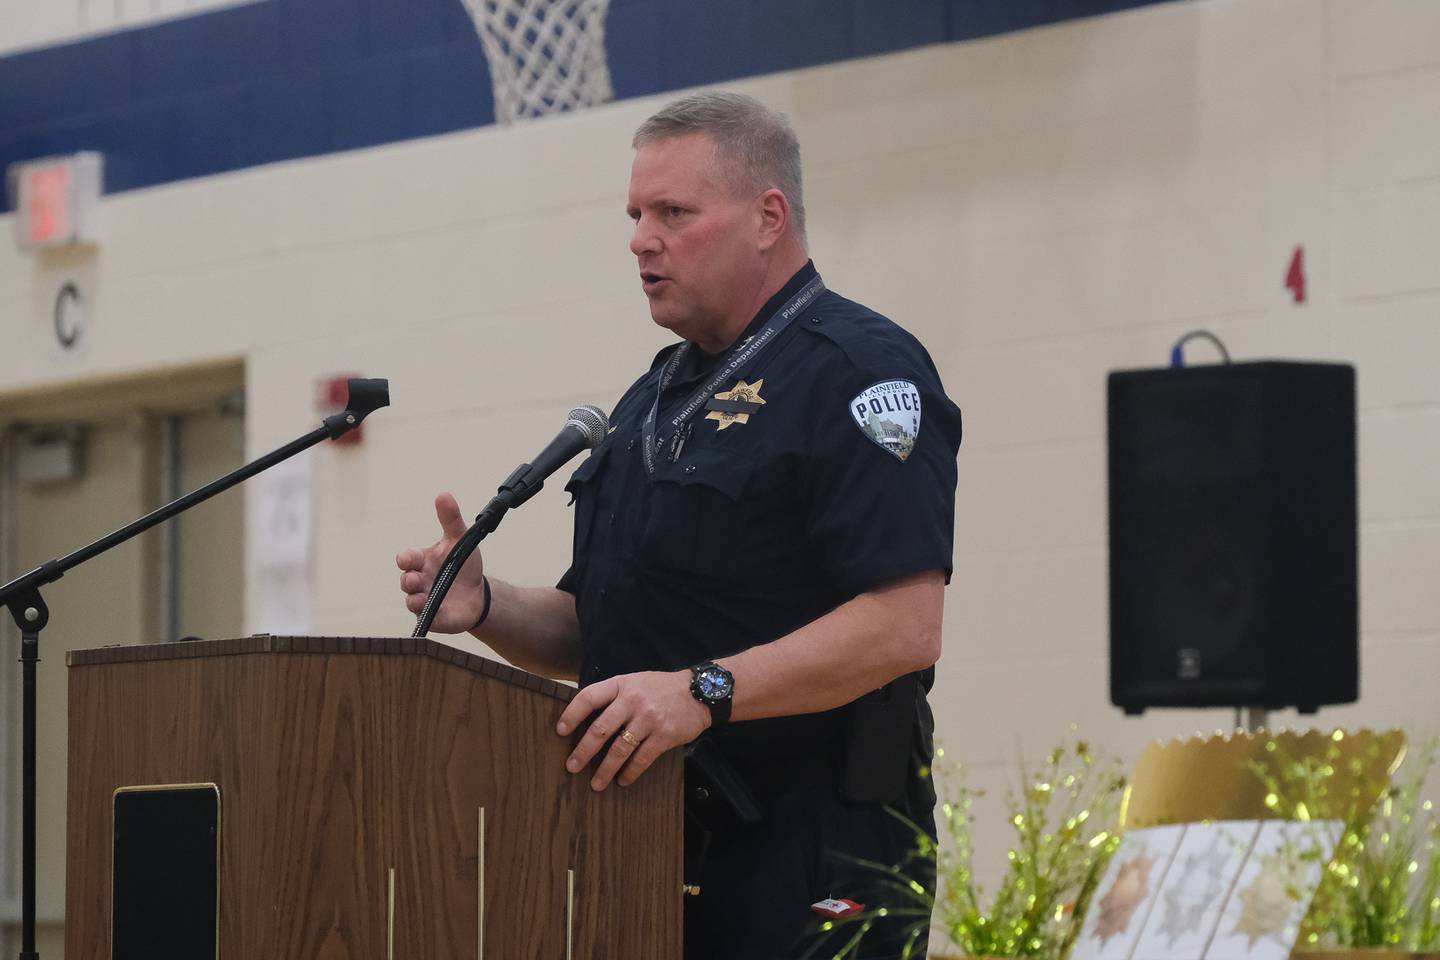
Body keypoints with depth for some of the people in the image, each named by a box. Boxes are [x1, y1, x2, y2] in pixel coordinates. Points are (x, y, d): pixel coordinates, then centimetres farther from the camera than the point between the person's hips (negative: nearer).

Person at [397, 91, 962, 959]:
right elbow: (591, 634, 22)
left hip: (809, 850, -8)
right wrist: (486, 607, 2)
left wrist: (705, 692, -27)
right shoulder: (657, 397, 19)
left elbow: (904, 626, -21)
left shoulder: (859, 372, -9)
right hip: (659, 850, 8)